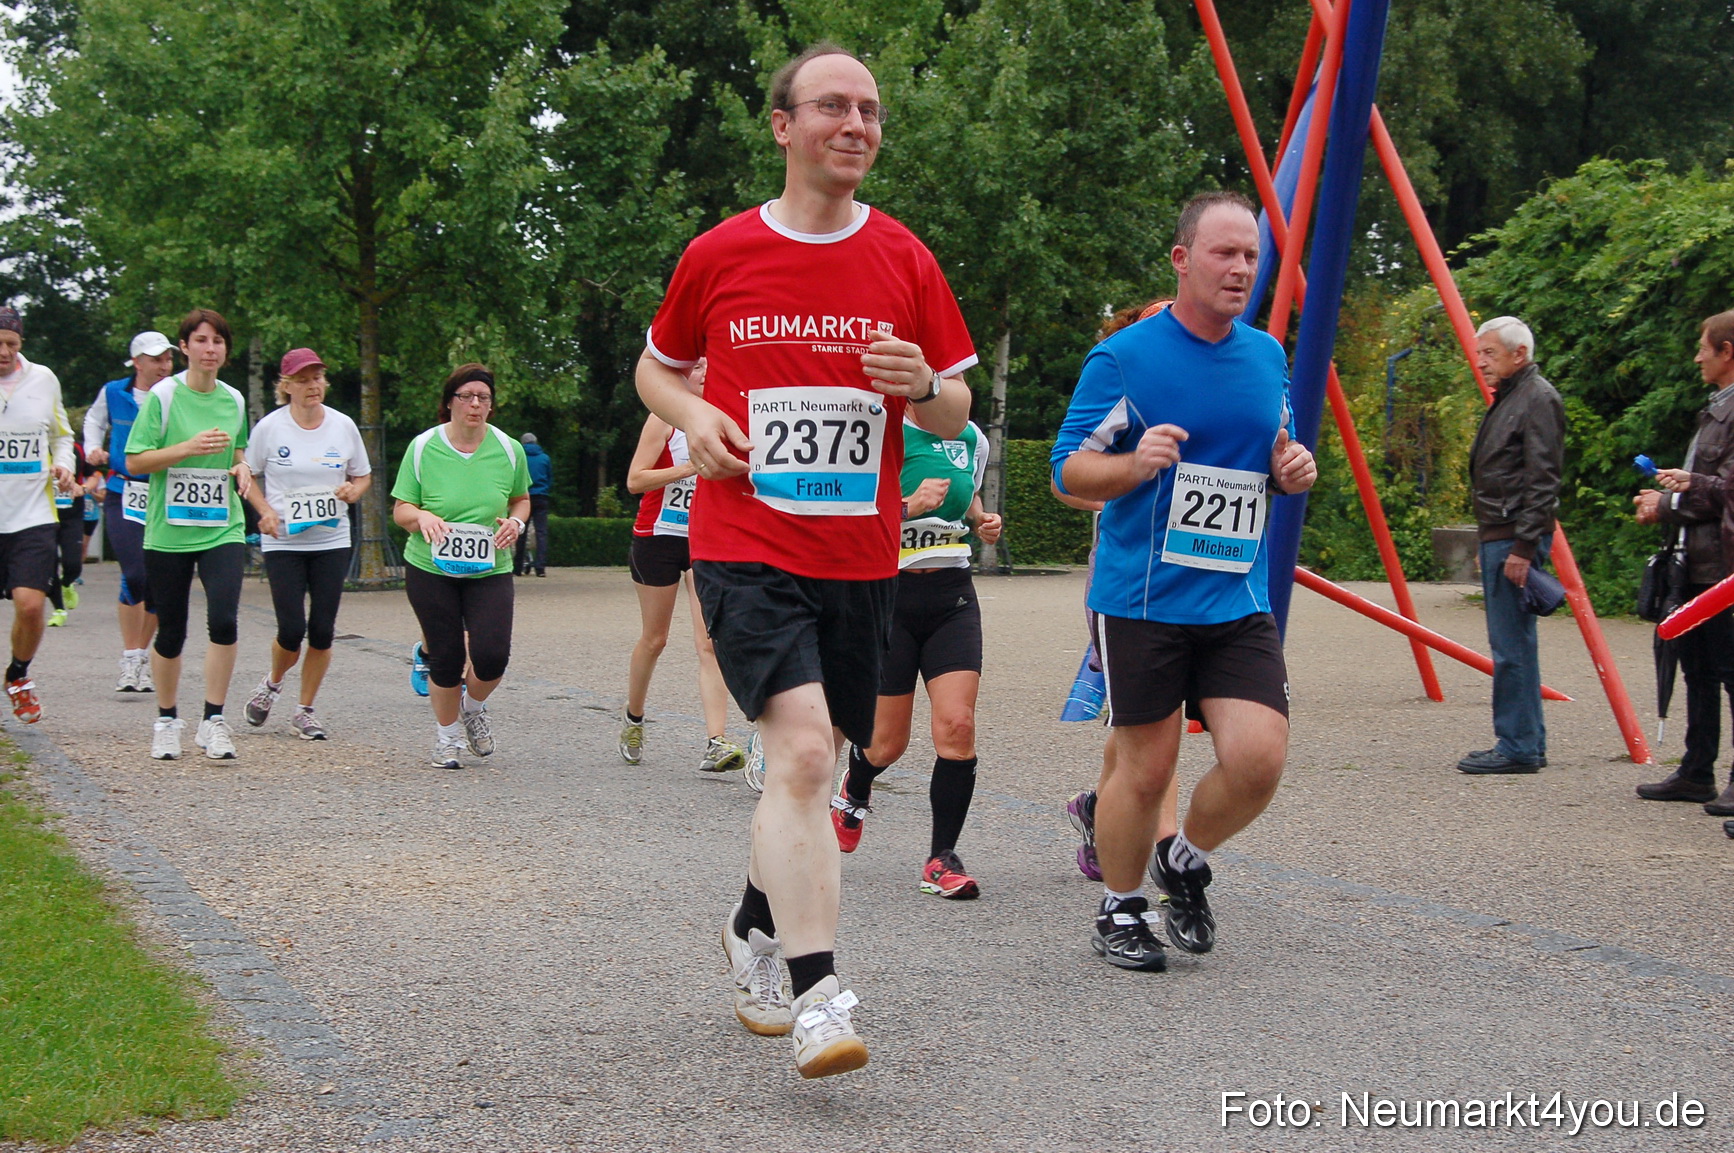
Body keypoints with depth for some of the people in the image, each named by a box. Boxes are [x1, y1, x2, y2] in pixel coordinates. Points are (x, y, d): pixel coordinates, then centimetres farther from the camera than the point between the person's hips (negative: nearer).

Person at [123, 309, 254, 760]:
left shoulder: (233, 400, 8)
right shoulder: (163, 396, -4)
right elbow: (136, 462, -7)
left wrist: (242, 467, 3)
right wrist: (190, 447, -18)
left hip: (222, 530, 2)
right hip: (168, 532, -2)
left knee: (224, 620, -17)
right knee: (171, 632, 5)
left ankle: (213, 721, -6)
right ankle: (167, 721, 25)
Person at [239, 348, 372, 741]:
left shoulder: (343, 426, 3)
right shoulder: (270, 427, -4)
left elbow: (364, 475, 14)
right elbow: (248, 477, 5)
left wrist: (354, 490, -8)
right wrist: (265, 511, -11)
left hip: (332, 542, 2)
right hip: (283, 543, -2)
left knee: (322, 630, 0)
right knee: (292, 629, -8)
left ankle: (305, 711, 15)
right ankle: (272, 683, 24)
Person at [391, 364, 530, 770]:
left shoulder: (508, 449, 2)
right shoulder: (423, 448, -4)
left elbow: (521, 498, 17)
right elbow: (400, 510, 1)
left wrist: (515, 521, -5)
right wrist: (422, 517, -22)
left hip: (490, 570, 1)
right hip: (431, 569, -1)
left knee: (492, 656, -13)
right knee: (446, 659, 1)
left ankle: (473, 706, 22)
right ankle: (447, 734, 28)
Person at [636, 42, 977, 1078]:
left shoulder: (906, 261, 5)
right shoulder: (719, 255, 1)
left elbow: (955, 415, 11)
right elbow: (656, 367, 16)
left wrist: (925, 386, -12)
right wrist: (694, 418, -5)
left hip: (860, 559, 4)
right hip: (746, 549, -3)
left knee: (810, 767, 14)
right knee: (802, 750, -20)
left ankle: (758, 926, 40)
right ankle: (818, 996, -20)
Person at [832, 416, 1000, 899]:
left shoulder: (971, 438, 9)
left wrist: (983, 522, 7)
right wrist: (909, 505, -23)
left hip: (952, 594, 4)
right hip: (890, 592, -4)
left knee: (957, 724, -14)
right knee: (888, 744, 4)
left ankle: (942, 858, -2)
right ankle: (853, 790, 41)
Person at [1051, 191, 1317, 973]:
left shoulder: (1268, 356, 11)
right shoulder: (1123, 358, -7)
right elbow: (1069, 472, -5)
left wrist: (1291, 471, 1)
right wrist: (1136, 464, -25)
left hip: (1240, 600, 4)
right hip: (1143, 603, -4)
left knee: (1257, 759, -9)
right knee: (1145, 769, 2)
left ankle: (1186, 861, 20)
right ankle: (1120, 910, 24)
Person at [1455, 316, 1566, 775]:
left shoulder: (1538, 398, -11)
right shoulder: (1506, 397, 19)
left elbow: (1543, 480, -18)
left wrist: (1524, 546, -21)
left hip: (1516, 539, -10)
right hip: (1496, 536, 10)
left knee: (1512, 647, -9)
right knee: (1511, 645, 12)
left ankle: (1519, 747, -6)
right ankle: (1527, 744, 16)